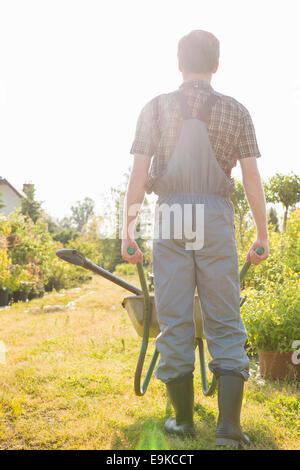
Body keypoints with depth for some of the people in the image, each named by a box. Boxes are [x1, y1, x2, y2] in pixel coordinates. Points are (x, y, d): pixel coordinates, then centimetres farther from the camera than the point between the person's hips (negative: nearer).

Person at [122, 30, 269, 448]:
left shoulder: (156, 108, 8)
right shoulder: (235, 111, 9)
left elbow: (138, 174, 2)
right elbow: (252, 177, 3)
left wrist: (128, 230, 6)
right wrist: (262, 235, 8)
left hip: (170, 220, 0)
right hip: (216, 218, 0)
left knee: (174, 321, 6)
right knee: (225, 323, 4)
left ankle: (183, 421, 15)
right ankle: (229, 428, 1)